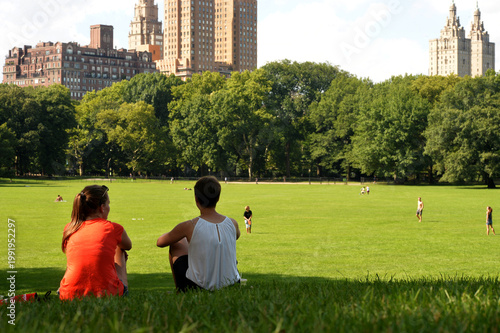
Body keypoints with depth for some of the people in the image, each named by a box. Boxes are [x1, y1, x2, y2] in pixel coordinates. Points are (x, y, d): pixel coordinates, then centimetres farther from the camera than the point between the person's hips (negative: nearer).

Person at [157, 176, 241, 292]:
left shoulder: (189, 226, -17)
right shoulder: (232, 224, -7)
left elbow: (160, 243, 3)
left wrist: (174, 234, 25)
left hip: (197, 288, -3)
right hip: (231, 286, 3)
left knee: (176, 242, 20)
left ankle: (179, 291, 36)